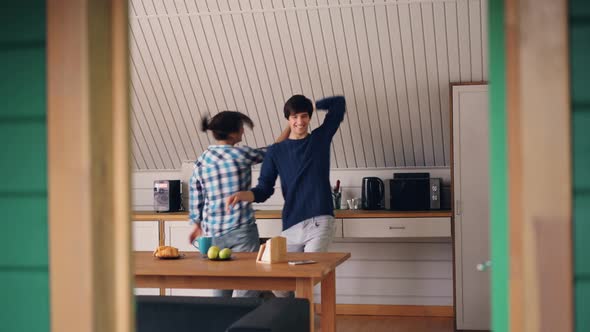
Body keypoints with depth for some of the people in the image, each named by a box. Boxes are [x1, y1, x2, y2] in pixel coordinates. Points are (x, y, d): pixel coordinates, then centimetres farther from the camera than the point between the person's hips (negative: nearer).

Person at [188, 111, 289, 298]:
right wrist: (289, 127, 17)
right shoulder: (241, 154, -9)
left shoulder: (200, 162, 5)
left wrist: (198, 226, 25)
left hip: (214, 233, 5)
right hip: (242, 231, -5)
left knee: (221, 291, 14)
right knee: (247, 292, -1)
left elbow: (195, 200, 11)